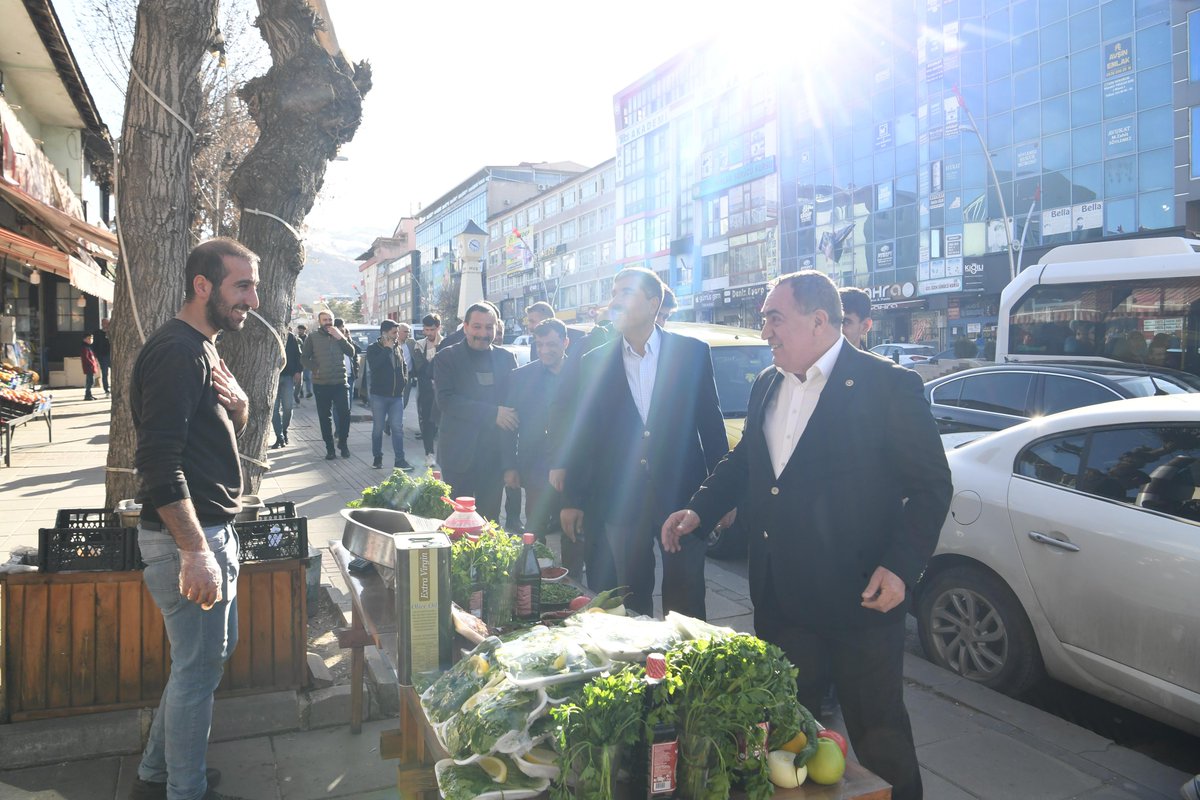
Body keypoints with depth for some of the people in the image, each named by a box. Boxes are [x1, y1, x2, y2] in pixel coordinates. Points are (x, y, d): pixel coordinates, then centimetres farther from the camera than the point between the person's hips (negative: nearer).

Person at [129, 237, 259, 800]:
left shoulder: (202, 349, 13)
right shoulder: (177, 352, -19)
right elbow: (159, 462, -26)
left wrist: (238, 406, 5)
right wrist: (195, 551, -28)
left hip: (210, 529, 11)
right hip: (188, 536, -11)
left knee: (214, 651, 21)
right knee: (198, 668, 4)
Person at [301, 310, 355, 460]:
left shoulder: (338, 335, 9)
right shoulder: (313, 337, 2)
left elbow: (351, 352, -2)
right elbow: (304, 357, 2)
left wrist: (340, 338, -13)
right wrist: (315, 368, -12)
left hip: (340, 382, 1)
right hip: (321, 384, -1)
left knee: (345, 413, -4)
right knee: (325, 417, 5)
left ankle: (343, 442, 17)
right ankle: (330, 448, 14)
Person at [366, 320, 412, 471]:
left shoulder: (397, 348, 9)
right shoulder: (373, 349, -4)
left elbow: (404, 366, 22)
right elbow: (373, 366, -23)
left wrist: (405, 379, 3)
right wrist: (387, 349, -17)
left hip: (397, 395, 3)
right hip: (379, 395, -3)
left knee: (398, 428, 1)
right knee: (378, 428, 6)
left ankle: (400, 459, 4)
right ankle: (377, 457, 19)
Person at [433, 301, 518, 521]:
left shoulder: (507, 358, 9)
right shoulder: (446, 358, -1)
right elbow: (445, 400, -13)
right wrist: (492, 413, -18)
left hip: (496, 455, 3)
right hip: (459, 456, -2)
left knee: (489, 519, 9)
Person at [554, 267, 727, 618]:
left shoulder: (692, 352, -1)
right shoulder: (593, 364, 3)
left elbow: (711, 421, 1)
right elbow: (580, 434, 6)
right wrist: (572, 498, 6)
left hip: (682, 495, -1)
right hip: (619, 503, 2)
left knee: (685, 602, 9)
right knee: (630, 603, 13)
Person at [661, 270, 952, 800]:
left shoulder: (888, 385, -12)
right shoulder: (766, 386, 7)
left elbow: (931, 485, -10)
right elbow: (744, 460, 19)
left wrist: (901, 566, -20)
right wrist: (699, 509, 6)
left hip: (858, 600, -6)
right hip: (780, 598, 6)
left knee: (878, 735, 11)